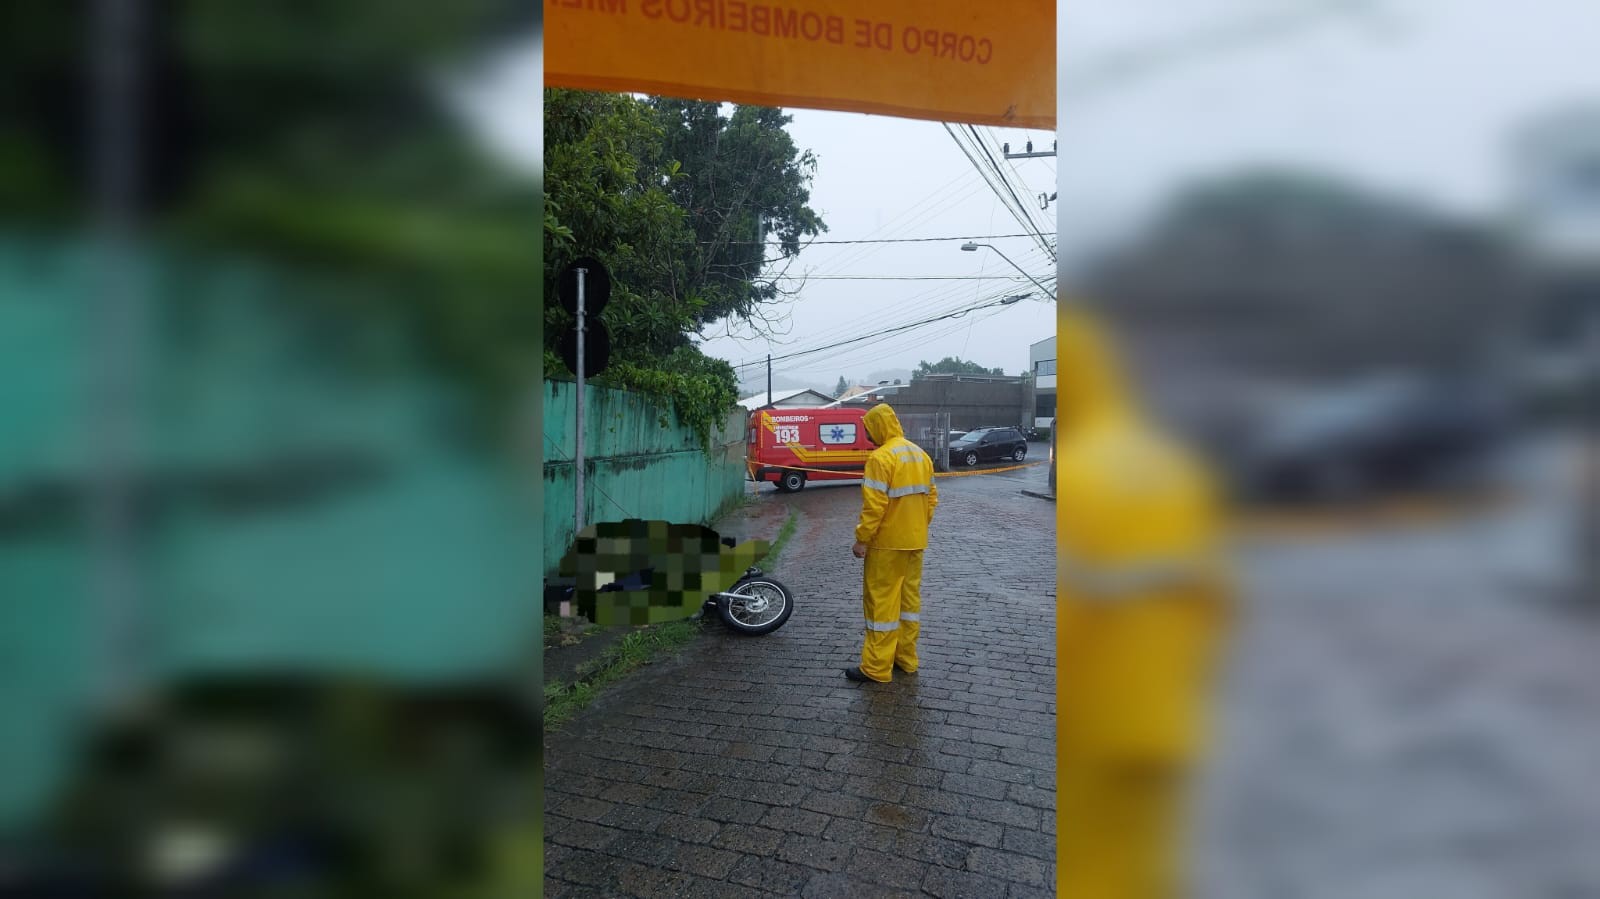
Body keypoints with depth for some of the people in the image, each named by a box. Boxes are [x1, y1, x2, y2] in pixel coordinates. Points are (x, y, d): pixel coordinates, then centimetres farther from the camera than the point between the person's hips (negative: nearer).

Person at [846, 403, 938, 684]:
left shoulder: (881, 458, -17)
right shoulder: (920, 454, 9)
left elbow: (874, 505, -21)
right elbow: (931, 496, 13)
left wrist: (862, 539, -15)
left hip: (887, 544, -8)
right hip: (916, 542, 8)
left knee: (881, 601, -1)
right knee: (910, 596, 15)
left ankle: (876, 668, 5)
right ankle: (906, 658, 24)